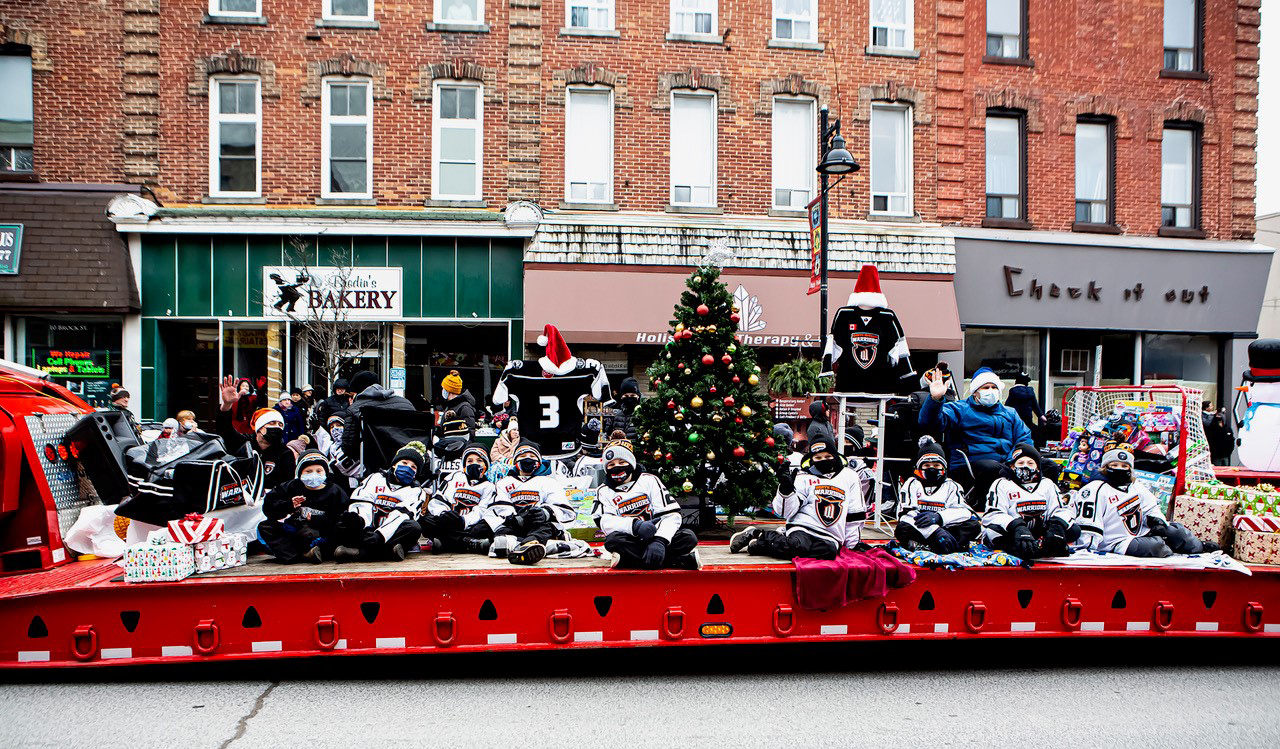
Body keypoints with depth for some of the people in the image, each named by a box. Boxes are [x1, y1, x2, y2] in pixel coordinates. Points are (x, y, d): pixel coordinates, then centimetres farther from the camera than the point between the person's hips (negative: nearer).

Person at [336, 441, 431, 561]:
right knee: (345, 522, -25)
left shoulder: (416, 491, 12)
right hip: (369, 531, 1)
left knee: (414, 527, -31)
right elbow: (360, 503, 1)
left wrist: (378, 536, -25)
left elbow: (402, 516, -7)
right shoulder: (376, 478, 18)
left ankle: (361, 552, -37)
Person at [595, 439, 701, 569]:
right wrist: (635, 525, -30)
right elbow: (605, 522, -12)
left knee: (688, 537, -23)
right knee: (613, 540, -34)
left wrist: (660, 541, -26)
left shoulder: (649, 480, 4)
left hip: (655, 538, 0)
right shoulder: (604, 491, 7)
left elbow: (671, 514, -8)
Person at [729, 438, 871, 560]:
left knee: (829, 551, -33)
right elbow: (786, 511, -3)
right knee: (798, 546, -37)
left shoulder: (850, 476, 12)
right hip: (802, 528, -3)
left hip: (830, 537, 3)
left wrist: (853, 542, 12)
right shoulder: (804, 478, 6)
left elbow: (856, 514, 16)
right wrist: (786, 487, -19)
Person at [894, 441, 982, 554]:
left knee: (974, 525, -20)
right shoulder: (912, 484, 7)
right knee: (902, 528, -32)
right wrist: (935, 531, -25)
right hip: (920, 531, -2)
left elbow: (963, 511, -5)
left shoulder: (951, 486, 14)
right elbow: (908, 513, -11)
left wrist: (938, 517, -25)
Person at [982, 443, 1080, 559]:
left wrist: (1058, 524, -19)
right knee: (993, 530, -35)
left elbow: (1061, 509, 7)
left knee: (1074, 529, -18)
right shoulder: (1002, 484, 5)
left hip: (1040, 535, 4)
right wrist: (1016, 527, -31)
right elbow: (993, 514, -11)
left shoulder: (1047, 484, 19)